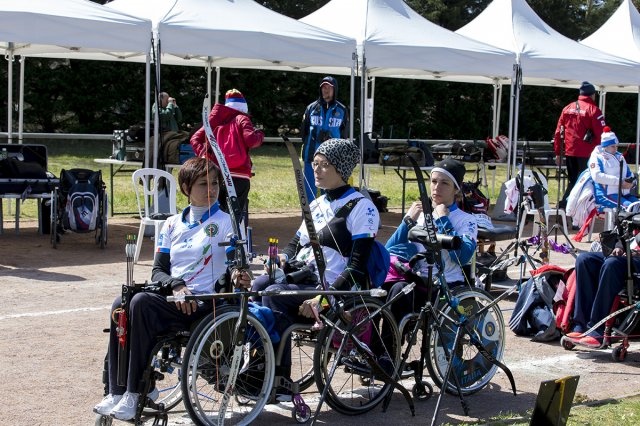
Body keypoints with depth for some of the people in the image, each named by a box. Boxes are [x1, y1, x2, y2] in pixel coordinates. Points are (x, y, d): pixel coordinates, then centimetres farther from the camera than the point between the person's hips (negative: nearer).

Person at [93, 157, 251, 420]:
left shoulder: (225, 223, 3)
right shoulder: (173, 224, 15)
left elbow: (237, 265, -6)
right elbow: (158, 270, 9)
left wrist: (237, 276, -31)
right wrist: (175, 285, -13)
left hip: (203, 303, -5)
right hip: (169, 296, 5)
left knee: (141, 302, -29)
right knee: (121, 304, -24)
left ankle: (136, 393, -25)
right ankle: (117, 393, -19)